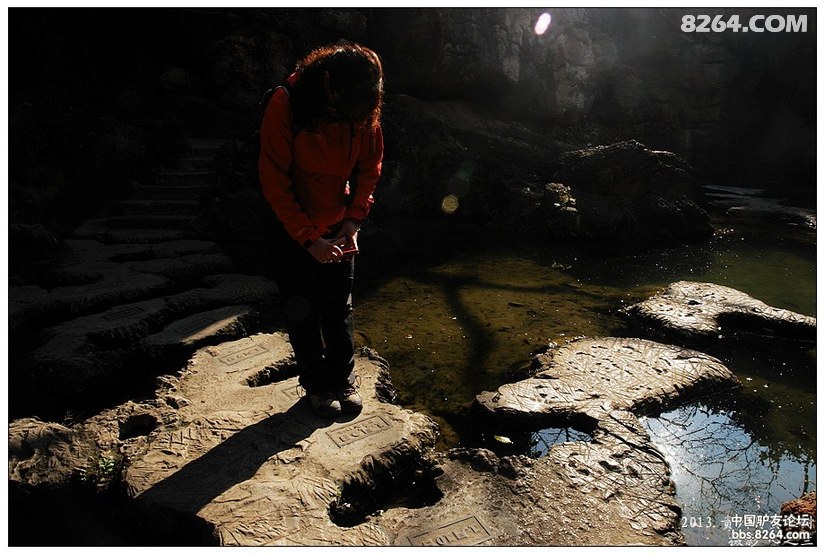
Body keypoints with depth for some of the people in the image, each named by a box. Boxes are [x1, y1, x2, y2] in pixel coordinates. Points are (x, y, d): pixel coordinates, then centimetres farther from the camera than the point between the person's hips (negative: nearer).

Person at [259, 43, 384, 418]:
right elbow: (274, 180, -20)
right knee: (302, 311, 5)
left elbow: (369, 168, 1)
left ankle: (344, 380, 26)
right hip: (294, 229, -2)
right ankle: (317, 385, 23)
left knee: (341, 309, 10)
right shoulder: (286, 105, -22)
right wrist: (309, 238, -22)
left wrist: (354, 220, -11)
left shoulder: (366, 110, -11)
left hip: (340, 228, 3)